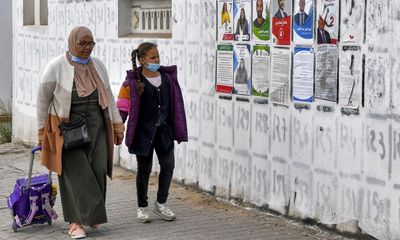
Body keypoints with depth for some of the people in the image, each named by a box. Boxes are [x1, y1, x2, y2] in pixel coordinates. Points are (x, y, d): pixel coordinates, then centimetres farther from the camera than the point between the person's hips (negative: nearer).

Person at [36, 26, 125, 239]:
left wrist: (117, 126, 9)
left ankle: (92, 214, 16)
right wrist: (42, 133, -1)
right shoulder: (56, 67, -9)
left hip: (95, 125, 4)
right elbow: (43, 99, -3)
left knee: (98, 169, -1)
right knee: (75, 172, -7)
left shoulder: (97, 66, 5)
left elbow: (108, 97, 11)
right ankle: (75, 221, 1)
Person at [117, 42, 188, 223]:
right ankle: (142, 207, 19)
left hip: (163, 130, 4)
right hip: (143, 131, -4)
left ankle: (161, 204, 20)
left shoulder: (168, 77, 5)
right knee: (144, 169, 5)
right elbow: (123, 107, -7)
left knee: (168, 165, 3)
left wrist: (179, 132, 10)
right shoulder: (133, 81, -9)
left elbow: (175, 105, 10)